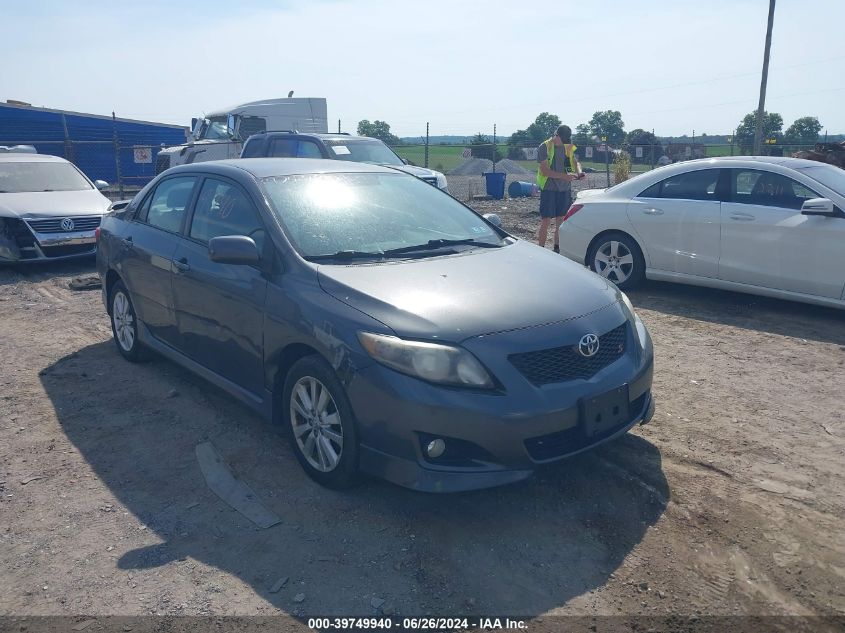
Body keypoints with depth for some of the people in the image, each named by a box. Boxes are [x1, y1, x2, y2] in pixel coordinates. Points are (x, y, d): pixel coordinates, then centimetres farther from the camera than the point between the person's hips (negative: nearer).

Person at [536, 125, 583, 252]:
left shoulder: (568, 147, 10)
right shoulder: (544, 147, -9)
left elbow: (575, 161, 18)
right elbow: (544, 170, -17)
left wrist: (579, 171, -7)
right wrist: (564, 176, -26)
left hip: (565, 189, 6)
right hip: (549, 189, -6)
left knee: (561, 220, 9)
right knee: (545, 221, -5)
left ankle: (557, 249, 19)